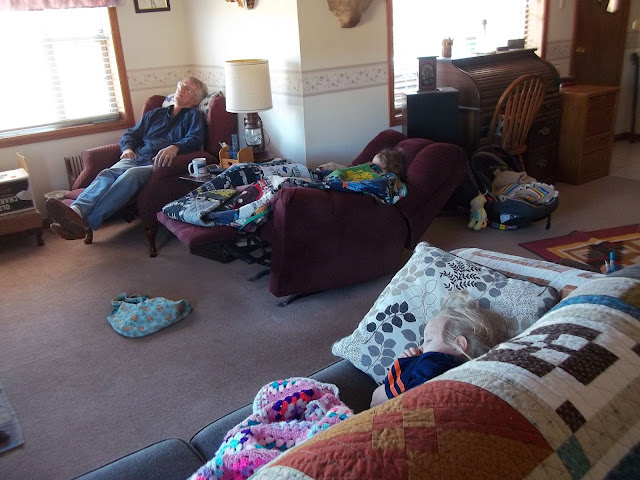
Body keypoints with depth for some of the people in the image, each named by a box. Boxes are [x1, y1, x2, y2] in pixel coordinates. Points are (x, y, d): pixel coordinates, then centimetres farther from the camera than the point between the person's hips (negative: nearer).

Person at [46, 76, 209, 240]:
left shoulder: (193, 116, 17)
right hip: (137, 158, 5)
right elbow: (131, 134, 30)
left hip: (158, 164, -5)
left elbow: (195, 140, -4)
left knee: (132, 175, -37)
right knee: (108, 173, -29)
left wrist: (174, 148, -26)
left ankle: (87, 222, -53)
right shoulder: (154, 114, 33)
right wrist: (127, 148, 6)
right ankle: (76, 212, -55)